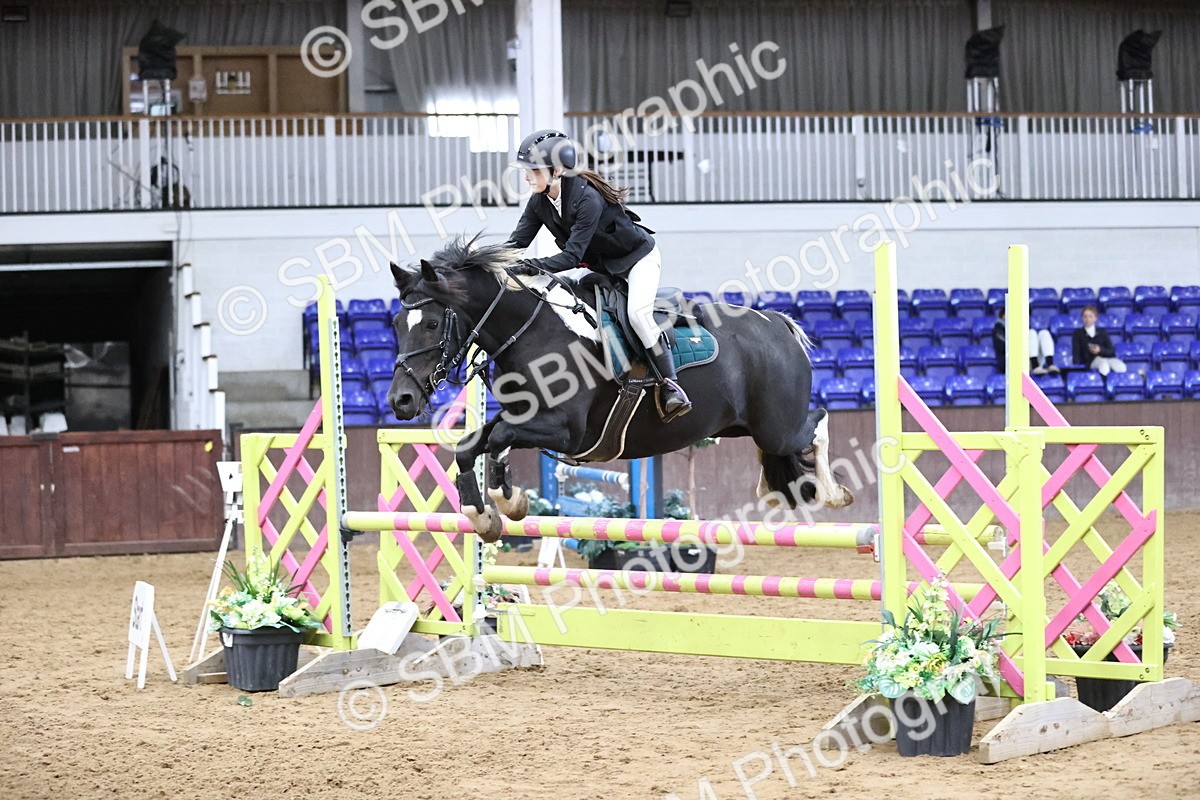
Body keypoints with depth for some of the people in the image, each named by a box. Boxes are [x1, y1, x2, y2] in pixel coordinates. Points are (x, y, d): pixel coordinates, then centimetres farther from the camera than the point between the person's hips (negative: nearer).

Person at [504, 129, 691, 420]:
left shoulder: (587, 199, -35)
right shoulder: (539, 202, -12)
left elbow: (571, 257, -39)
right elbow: (517, 242, -16)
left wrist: (530, 266, -51)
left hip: (638, 257, -9)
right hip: (599, 264, 9)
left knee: (637, 314, -27)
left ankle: (671, 386, -21)